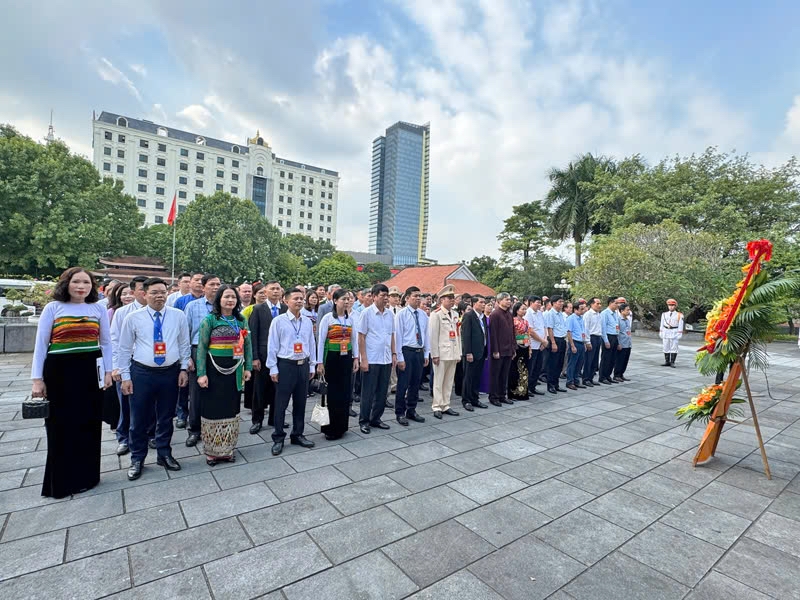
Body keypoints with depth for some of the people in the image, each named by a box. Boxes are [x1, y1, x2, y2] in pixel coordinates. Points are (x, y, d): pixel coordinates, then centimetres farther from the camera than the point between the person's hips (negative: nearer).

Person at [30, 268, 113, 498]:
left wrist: (108, 371, 5)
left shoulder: (99, 309, 4)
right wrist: (37, 379, -4)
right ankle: (60, 481, 24)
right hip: (60, 371, -2)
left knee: (89, 425, 9)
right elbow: (40, 345, -1)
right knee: (60, 427, 7)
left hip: (90, 371, 2)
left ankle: (86, 476, 25)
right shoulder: (53, 308, -2)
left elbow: (106, 342, 9)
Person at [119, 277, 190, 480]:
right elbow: (125, 349, 2)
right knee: (139, 419, 9)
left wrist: (183, 368, 0)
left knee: (166, 417, 14)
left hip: (170, 373, 1)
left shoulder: (178, 316, -1)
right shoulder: (133, 317, -3)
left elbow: (184, 344, 5)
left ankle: (164, 455, 31)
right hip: (142, 373, -1)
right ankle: (137, 459, 28)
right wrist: (125, 376, 0)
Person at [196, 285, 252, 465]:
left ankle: (227, 449, 26)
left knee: (231, 409, 12)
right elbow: (202, 347, -7)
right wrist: (201, 373, -12)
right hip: (214, 369, -3)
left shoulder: (242, 320, 6)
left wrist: (248, 367, 3)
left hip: (234, 371, 4)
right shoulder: (209, 319, -5)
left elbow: (247, 345, 9)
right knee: (212, 408, 5)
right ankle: (211, 450, 22)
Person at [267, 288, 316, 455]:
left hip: (303, 366, 4)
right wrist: (273, 369, -7)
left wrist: (312, 366, 11)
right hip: (285, 365, -4)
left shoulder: (307, 322, 6)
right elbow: (272, 346, -6)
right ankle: (278, 438, 19)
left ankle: (297, 435, 28)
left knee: (300, 403, 13)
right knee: (281, 404, 4)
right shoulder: (278, 321, -6)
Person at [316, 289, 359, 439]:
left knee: (346, 392, 7)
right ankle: (331, 427, 16)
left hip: (346, 358, 4)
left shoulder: (350, 318, 6)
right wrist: (320, 362, -9)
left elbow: (354, 339, 11)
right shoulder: (327, 318, -7)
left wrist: (356, 358, 6)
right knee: (333, 393, 3)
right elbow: (321, 341, -7)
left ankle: (341, 426, 22)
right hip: (332, 358, -4)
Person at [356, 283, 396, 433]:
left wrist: (394, 354, 9)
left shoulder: (389, 314, 8)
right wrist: (363, 359, -11)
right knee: (368, 393, 5)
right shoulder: (366, 313, -7)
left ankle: (376, 419, 27)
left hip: (386, 359, 5)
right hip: (371, 360, -5)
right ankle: (364, 421, 19)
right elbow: (361, 337, -8)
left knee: (382, 392, 12)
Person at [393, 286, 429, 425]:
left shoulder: (423, 315, 8)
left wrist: (426, 354, 10)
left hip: (419, 352, 6)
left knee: (416, 384, 14)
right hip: (406, 351, -5)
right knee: (403, 384, 1)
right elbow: (398, 335, -10)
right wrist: (400, 357, -13)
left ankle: (411, 411, 29)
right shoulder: (401, 314, -8)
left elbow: (426, 334, 12)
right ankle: (400, 413, 17)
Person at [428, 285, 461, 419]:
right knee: (438, 382, 2)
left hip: (453, 354, 7)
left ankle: (445, 406, 22)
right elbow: (433, 336, -11)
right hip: (441, 353, -6)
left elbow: (458, 334, 15)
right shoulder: (436, 314, -8)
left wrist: (459, 353, 12)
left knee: (449, 381, 12)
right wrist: (435, 355, -13)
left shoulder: (455, 314, 13)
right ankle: (437, 407, 12)